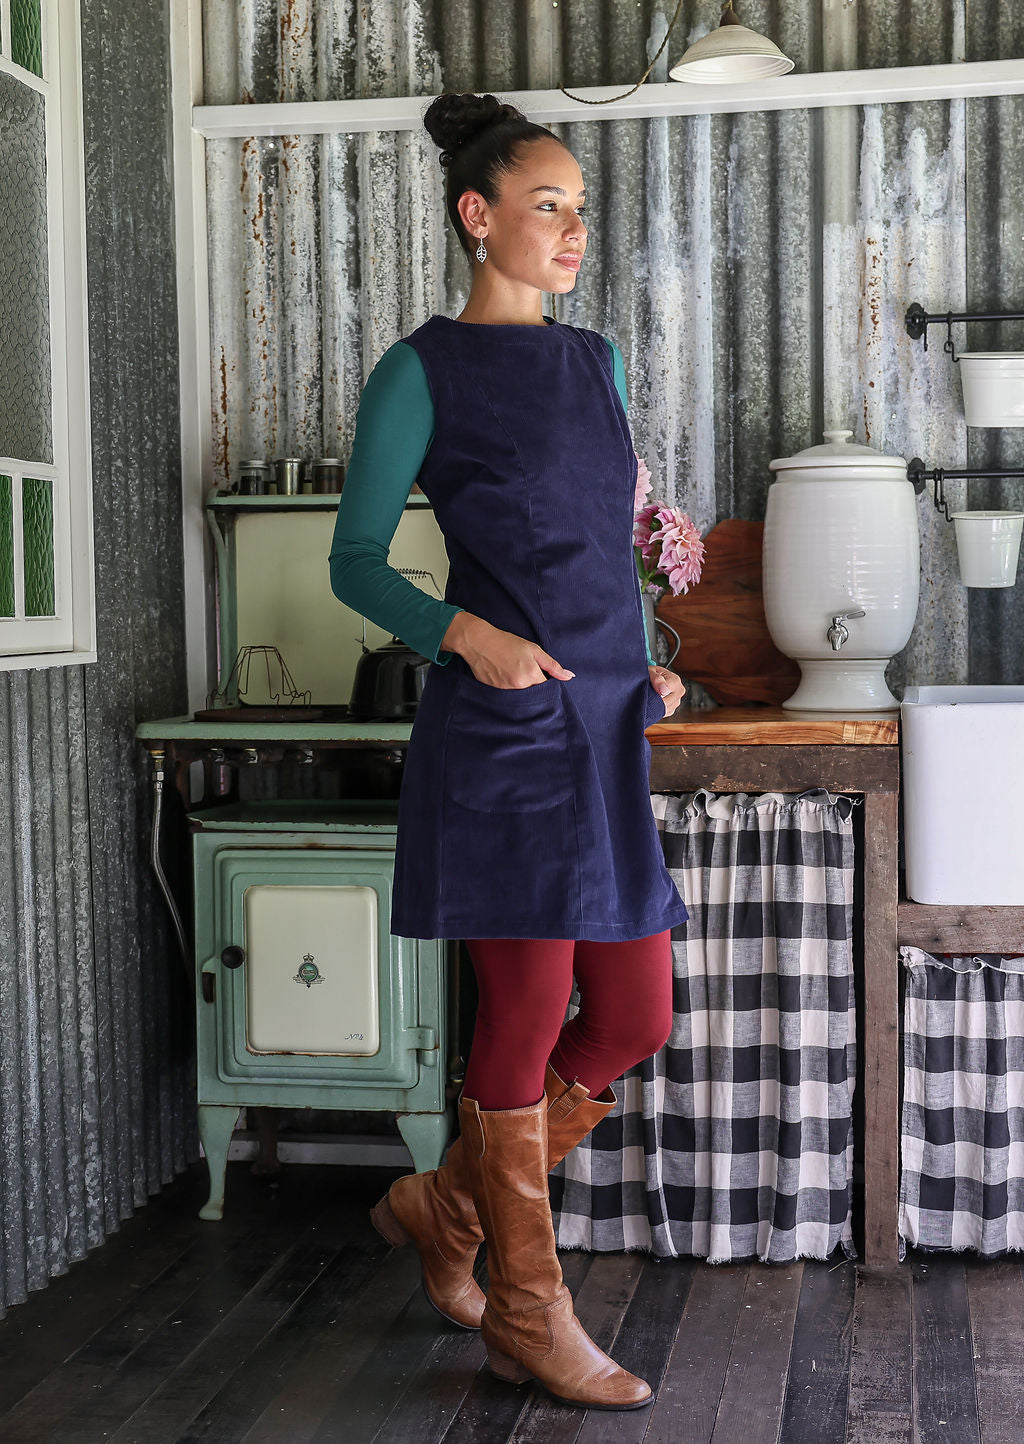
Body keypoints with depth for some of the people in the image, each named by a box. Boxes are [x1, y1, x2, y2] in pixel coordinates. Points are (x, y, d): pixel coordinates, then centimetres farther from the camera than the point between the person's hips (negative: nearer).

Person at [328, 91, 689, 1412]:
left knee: (634, 1019, 8)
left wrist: (645, 667, 10)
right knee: (526, 1019, -1)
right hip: (500, 728, -7)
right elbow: (356, 562, -4)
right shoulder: (421, 373, -3)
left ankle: (445, 1207, 28)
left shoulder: (595, 362, 16)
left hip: (603, 731, 7)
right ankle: (526, 1312, 17)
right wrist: (465, 634, -20)